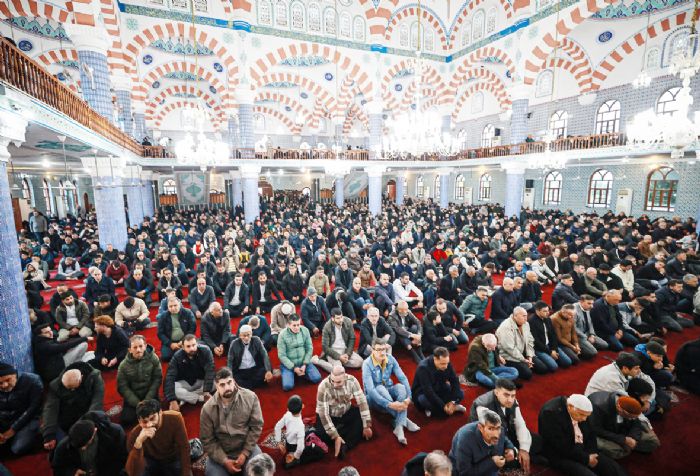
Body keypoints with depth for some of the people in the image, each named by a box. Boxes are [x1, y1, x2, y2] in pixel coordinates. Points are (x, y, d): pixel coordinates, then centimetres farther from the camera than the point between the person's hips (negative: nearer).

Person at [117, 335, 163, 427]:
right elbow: (123, 387, -7)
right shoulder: (124, 365, -10)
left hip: (150, 395, -1)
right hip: (132, 397, 2)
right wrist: (137, 403, -15)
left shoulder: (154, 358, -13)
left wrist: (147, 400, -15)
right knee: (126, 420, -11)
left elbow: (157, 379, -8)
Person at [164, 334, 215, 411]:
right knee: (173, 389, -30)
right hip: (184, 383, 0)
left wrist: (206, 391, -37)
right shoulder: (177, 356, -20)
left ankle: (185, 398, -17)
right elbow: (170, 377, -26)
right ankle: (201, 398, -21)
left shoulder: (205, 351, -22)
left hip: (201, 381, 0)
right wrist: (172, 401, -34)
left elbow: (209, 371, -27)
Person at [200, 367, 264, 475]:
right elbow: (207, 440, -7)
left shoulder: (250, 397, -16)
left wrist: (245, 453, -13)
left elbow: (256, 426, -9)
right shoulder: (208, 408, -15)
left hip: (247, 447, -1)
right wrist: (224, 461, -14)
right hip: (220, 452, 1)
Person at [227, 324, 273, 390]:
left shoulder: (256, 340, -3)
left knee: (265, 371, -27)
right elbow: (230, 361, -2)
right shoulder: (234, 344, -3)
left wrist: (268, 371, -24)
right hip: (240, 372, -1)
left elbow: (264, 355, -10)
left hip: (256, 369, 1)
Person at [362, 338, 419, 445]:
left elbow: (403, 378, -15)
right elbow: (370, 390, -32)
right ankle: (405, 420, -24)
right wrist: (389, 404, -39)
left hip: (388, 392, 4)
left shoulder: (390, 359, -11)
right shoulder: (367, 364, -25)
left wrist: (408, 397, -30)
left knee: (401, 387, -27)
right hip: (373, 397, -4)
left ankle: (399, 427, -35)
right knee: (380, 388, -36)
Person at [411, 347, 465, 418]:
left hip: (438, 390, 5)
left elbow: (455, 382, -13)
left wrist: (453, 402, -24)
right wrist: (443, 406, -33)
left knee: (460, 393, -14)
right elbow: (428, 392, -34)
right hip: (423, 393, -5)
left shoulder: (447, 364, -16)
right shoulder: (423, 367, -31)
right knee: (424, 399, -38)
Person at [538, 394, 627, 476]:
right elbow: (562, 447, -24)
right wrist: (586, 459, -15)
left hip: (583, 450, 8)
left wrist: (591, 454, -7)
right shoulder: (551, 412, -27)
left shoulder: (580, 411, -2)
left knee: (614, 468, -4)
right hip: (561, 456, -8)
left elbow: (590, 434, 9)